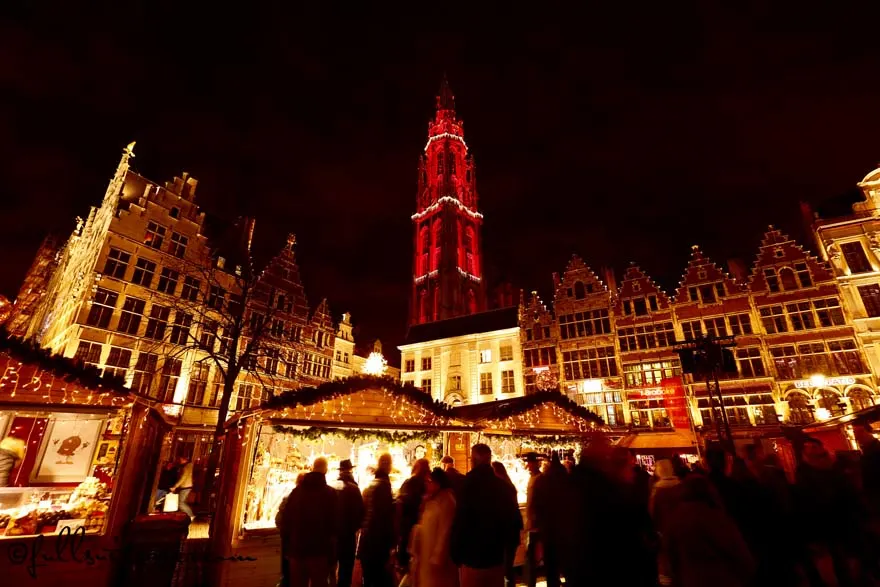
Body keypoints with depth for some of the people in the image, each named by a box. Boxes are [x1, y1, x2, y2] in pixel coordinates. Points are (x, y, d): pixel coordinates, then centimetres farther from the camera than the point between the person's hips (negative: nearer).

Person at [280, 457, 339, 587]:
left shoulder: (296, 490, 4)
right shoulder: (330, 493, -10)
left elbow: (285, 520, 6)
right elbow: (334, 523, -11)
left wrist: (289, 545, 14)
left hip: (296, 549, 4)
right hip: (320, 550, -4)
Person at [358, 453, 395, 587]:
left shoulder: (369, 486, 9)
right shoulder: (384, 484, -15)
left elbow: (363, 512, 14)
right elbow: (387, 514, -17)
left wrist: (364, 529, 19)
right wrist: (390, 540, -11)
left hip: (366, 540, 8)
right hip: (378, 541, -8)